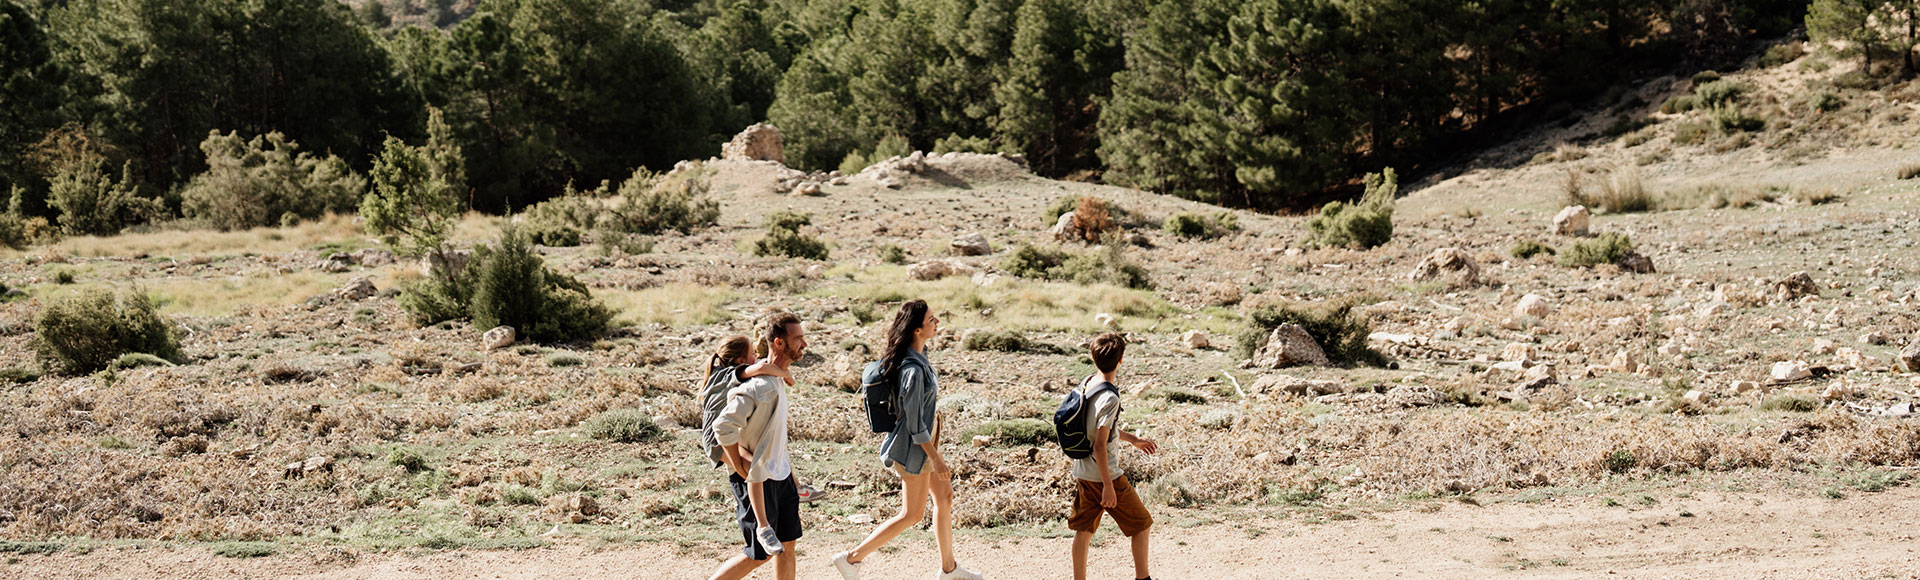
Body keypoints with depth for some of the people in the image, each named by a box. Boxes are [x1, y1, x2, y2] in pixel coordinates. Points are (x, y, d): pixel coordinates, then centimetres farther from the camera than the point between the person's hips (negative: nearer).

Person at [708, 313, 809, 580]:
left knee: (788, 545, 13)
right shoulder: (761, 385, -26)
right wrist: (739, 465, -20)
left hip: (780, 474, 9)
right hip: (757, 479, -9)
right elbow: (723, 426, -30)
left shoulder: (779, 379, 5)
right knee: (759, 555, -1)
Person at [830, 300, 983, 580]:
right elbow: (914, 423, -25)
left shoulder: (918, 355, 1)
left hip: (927, 438, 10)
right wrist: (936, 459, -20)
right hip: (915, 445, -10)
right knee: (912, 515, 2)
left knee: (944, 496, 17)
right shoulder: (913, 370, -29)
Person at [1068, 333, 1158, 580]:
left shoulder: (1086, 384, 3)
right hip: (1104, 474, -8)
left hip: (1082, 473, 8)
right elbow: (1100, 446, -25)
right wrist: (1108, 486, -20)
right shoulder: (1110, 398, -23)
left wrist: (1133, 439, 27)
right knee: (1141, 524, 9)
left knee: (1084, 528, 14)